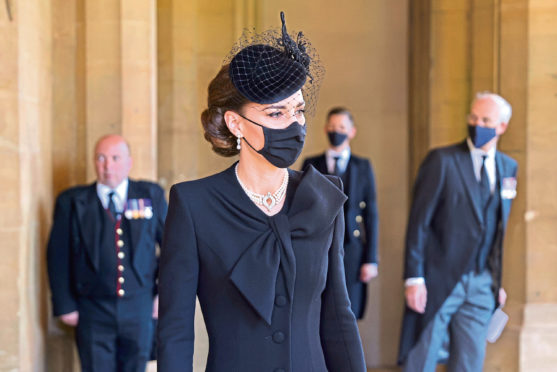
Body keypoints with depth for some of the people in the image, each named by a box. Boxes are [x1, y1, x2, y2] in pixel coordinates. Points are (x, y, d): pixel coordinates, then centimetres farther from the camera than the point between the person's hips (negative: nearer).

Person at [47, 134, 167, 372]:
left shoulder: (151, 195, 4)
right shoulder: (72, 201, 2)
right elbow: (58, 257, 3)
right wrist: (65, 306, -1)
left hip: (139, 310, 1)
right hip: (94, 314, -1)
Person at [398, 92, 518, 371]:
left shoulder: (508, 168, 10)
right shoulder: (442, 160, -6)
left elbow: (500, 227, 15)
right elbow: (418, 222, -8)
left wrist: (497, 280, 12)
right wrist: (414, 278, -13)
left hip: (481, 286, 5)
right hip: (439, 282, -5)